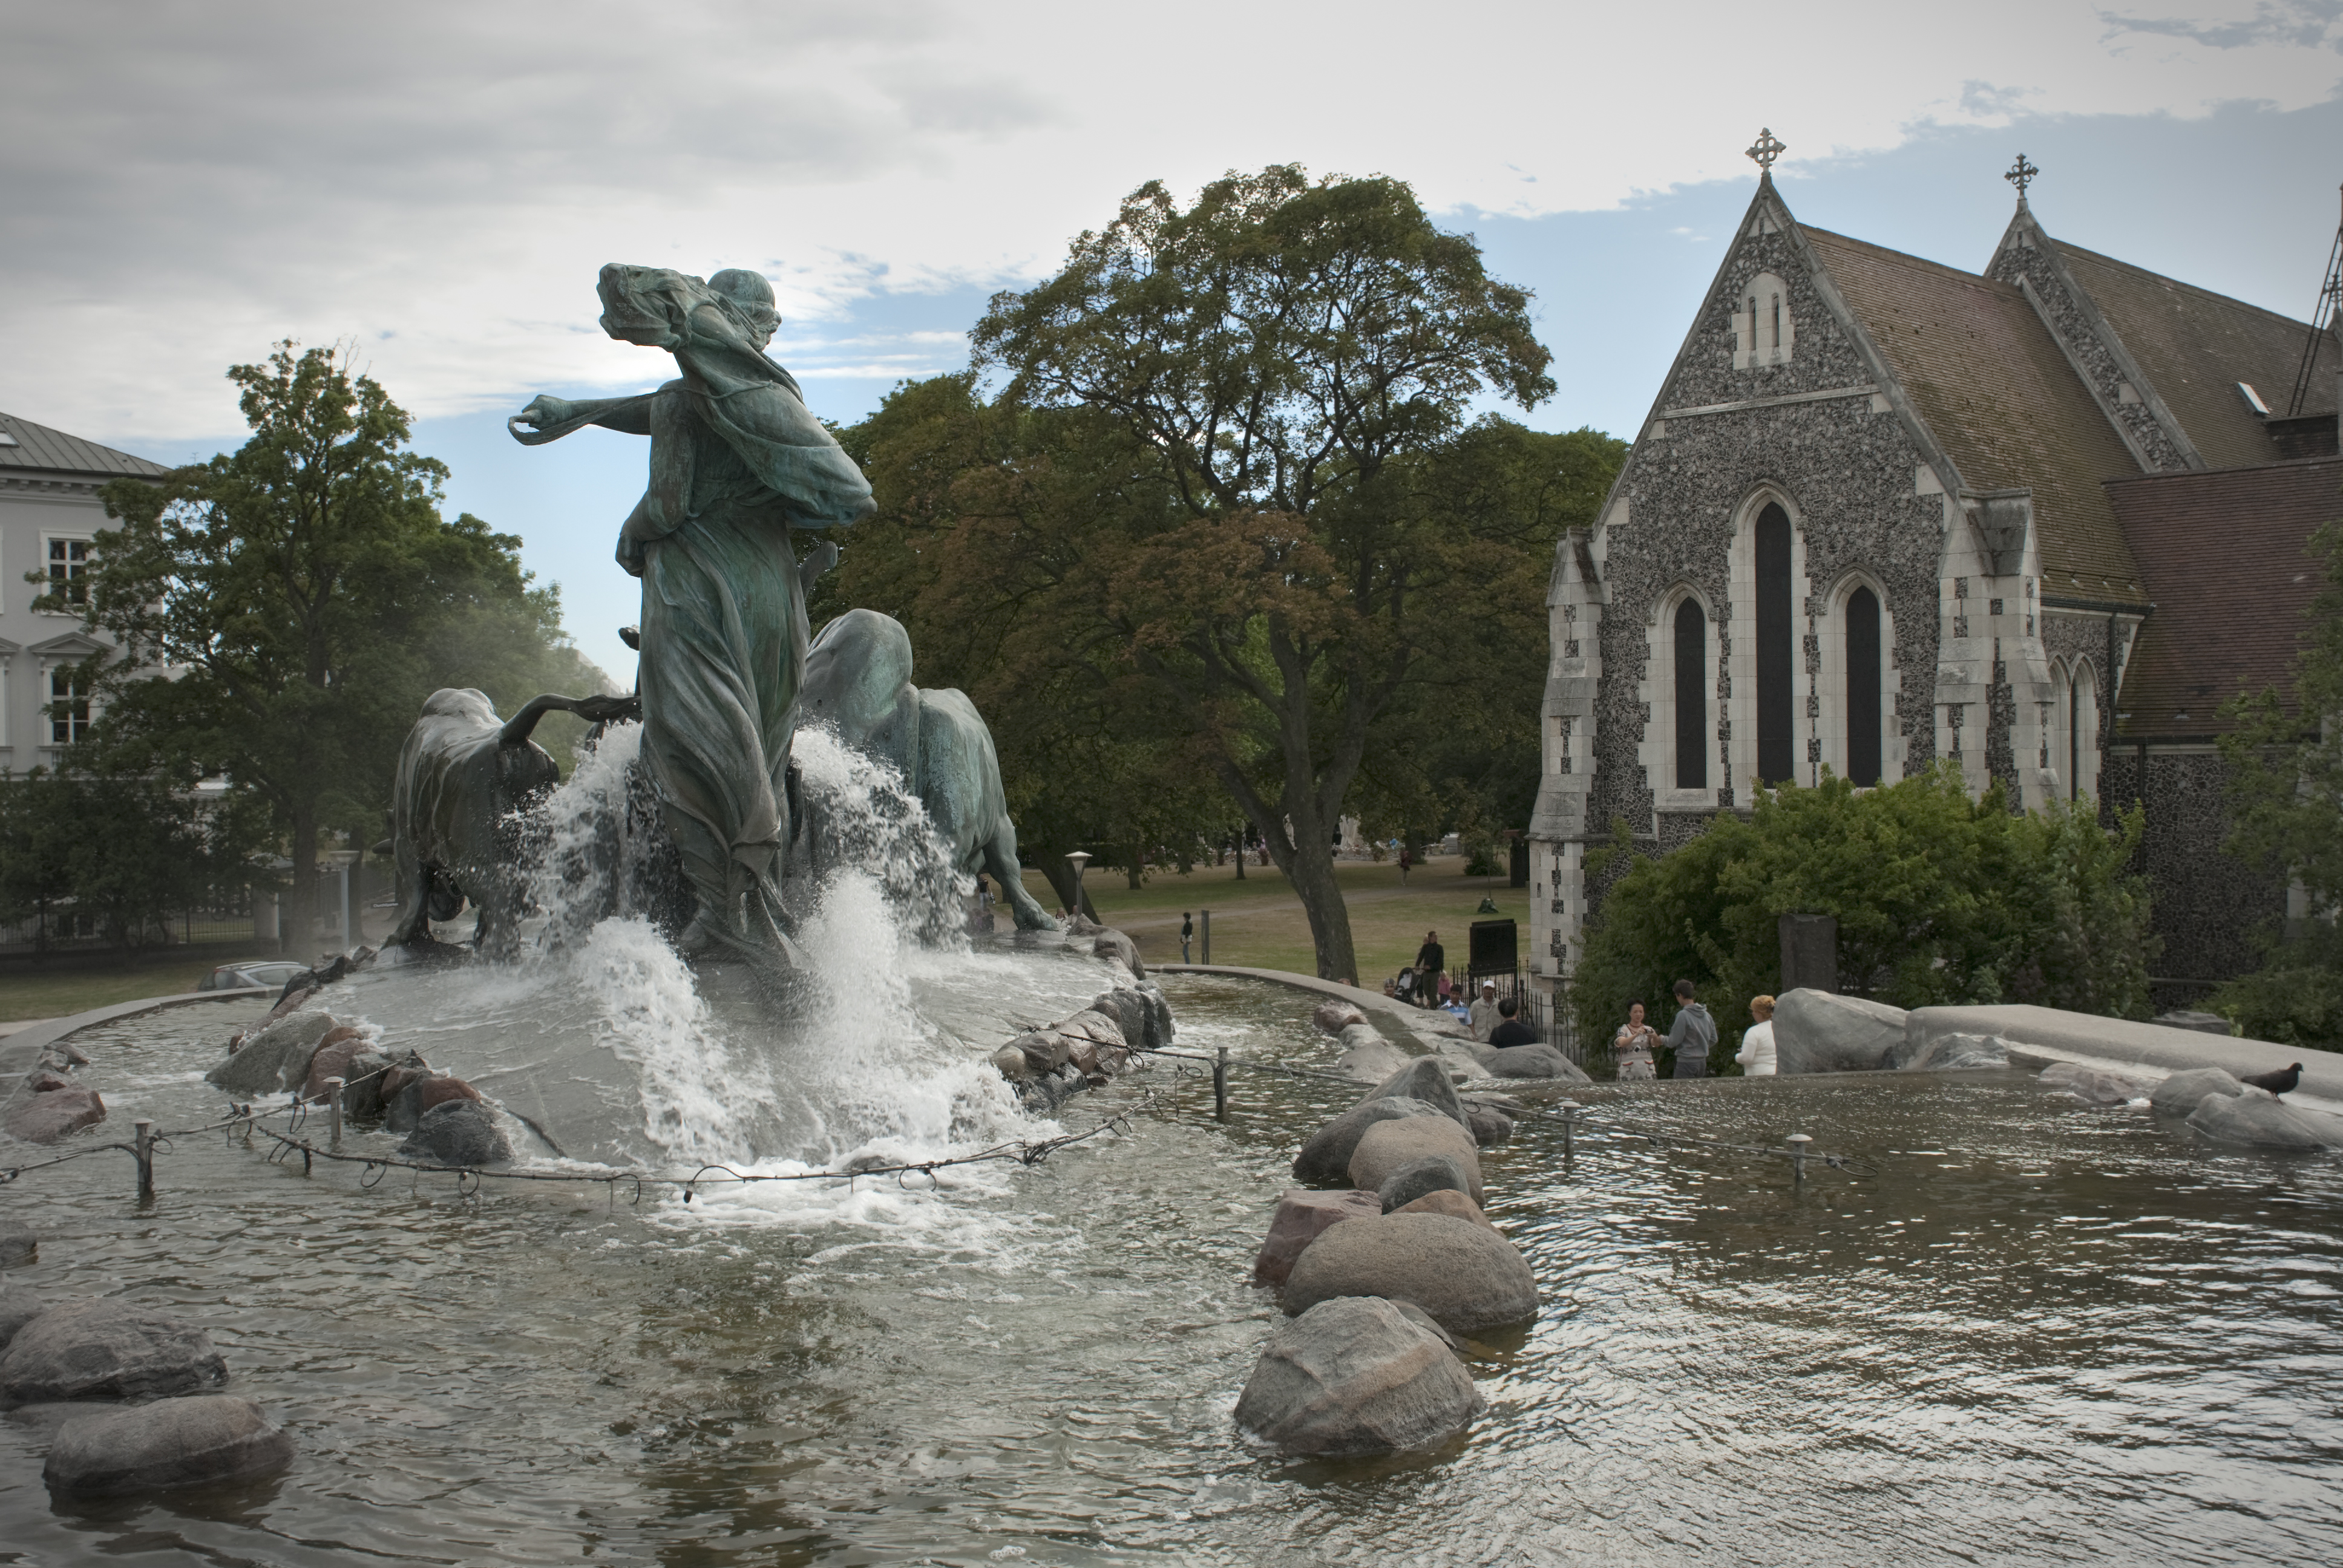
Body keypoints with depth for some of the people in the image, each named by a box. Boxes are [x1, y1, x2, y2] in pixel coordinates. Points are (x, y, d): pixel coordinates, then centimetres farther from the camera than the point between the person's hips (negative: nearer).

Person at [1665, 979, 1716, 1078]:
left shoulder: (1683, 1015, -15)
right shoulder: (1706, 1014, 7)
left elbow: (1673, 1042, -12)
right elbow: (1713, 1040, 13)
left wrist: (1662, 1040, 7)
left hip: (1686, 1062, -7)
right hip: (1702, 1061, 7)